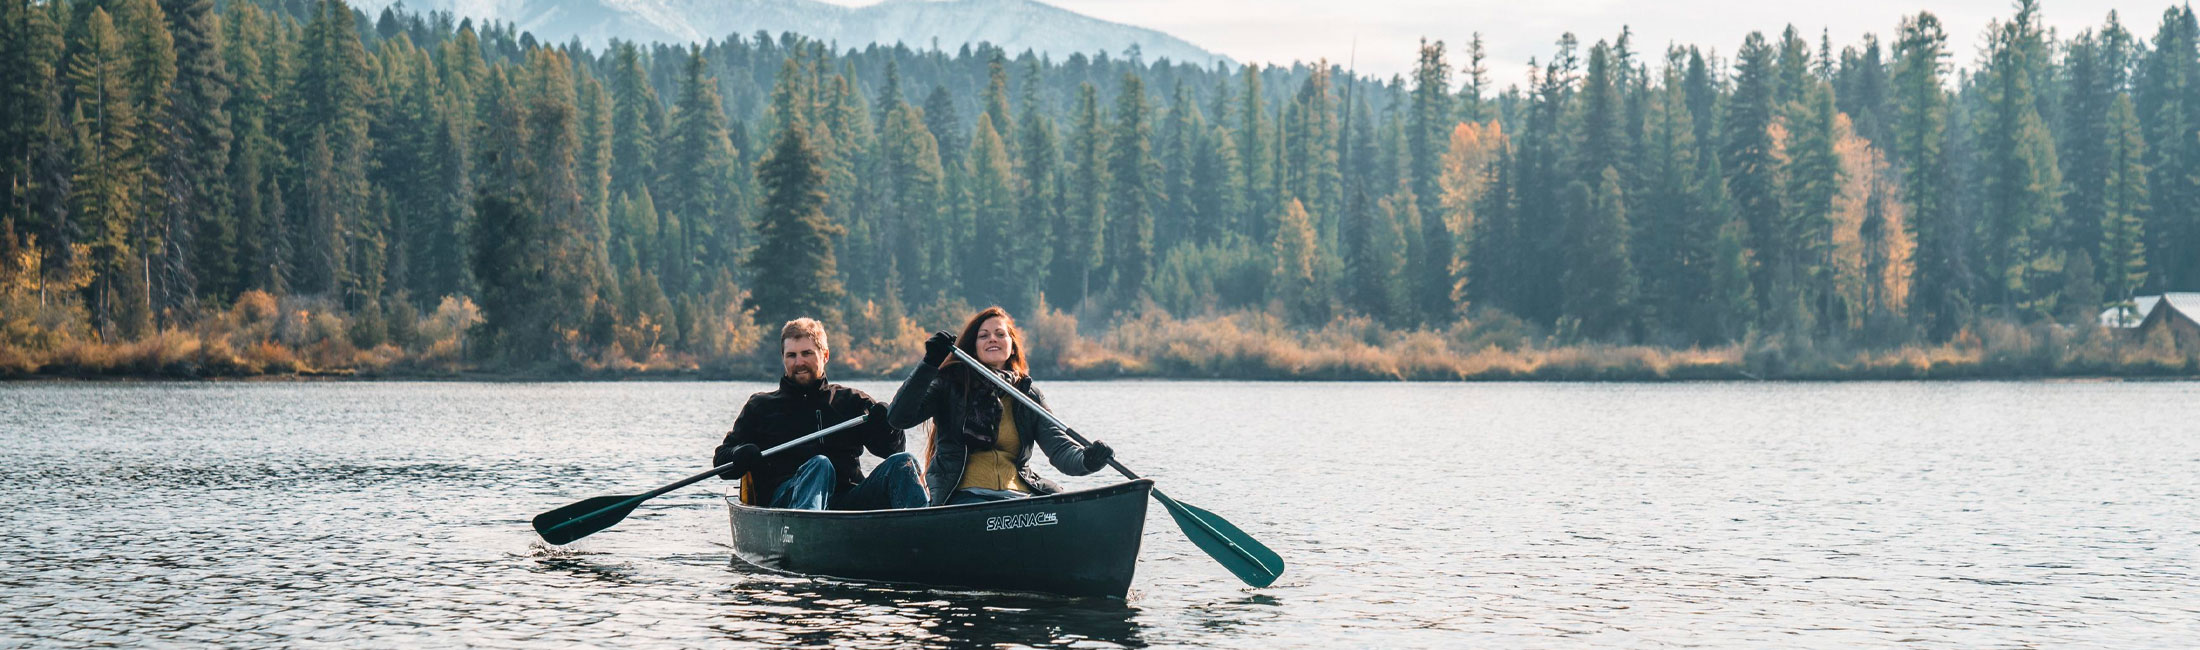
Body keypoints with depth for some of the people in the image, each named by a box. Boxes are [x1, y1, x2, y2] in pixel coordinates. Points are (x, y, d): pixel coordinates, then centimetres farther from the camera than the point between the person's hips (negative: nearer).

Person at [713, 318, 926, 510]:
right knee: (820, 465, -33)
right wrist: (741, 456, -10)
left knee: (902, 462, -21)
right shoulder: (761, 406, 20)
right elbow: (721, 461, 15)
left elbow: (893, 447, 15)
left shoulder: (851, 401, 22)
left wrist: (884, 421, -9)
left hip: (847, 499, 2)